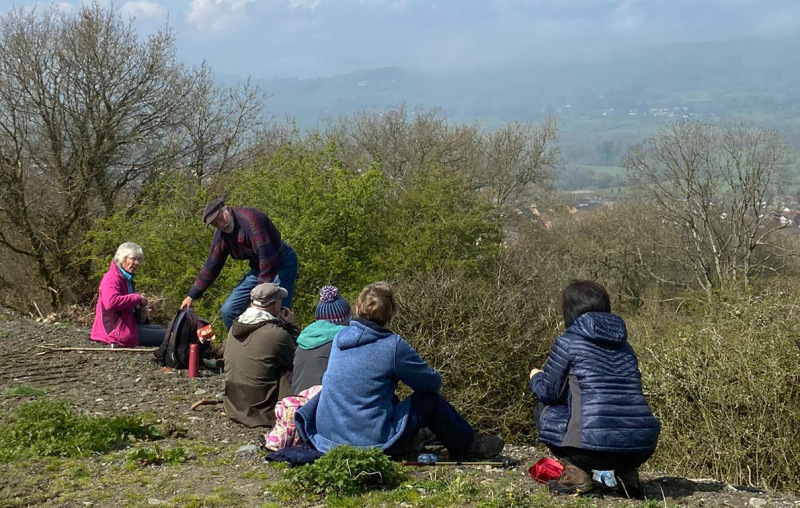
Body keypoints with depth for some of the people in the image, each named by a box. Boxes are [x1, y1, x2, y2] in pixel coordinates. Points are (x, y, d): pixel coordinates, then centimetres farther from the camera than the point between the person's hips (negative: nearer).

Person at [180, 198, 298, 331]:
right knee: (228, 311, 4)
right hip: (257, 267, 8)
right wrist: (192, 296, 12)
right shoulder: (221, 235, 0)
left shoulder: (249, 219, -26)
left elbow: (267, 256, -30)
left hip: (282, 262, -8)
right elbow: (212, 265, 10)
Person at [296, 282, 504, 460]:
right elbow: (434, 383, -2)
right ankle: (470, 446, 30)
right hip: (375, 445, -7)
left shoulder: (340, 337, 3)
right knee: (430, 399, 10)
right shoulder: (393, 345, -15)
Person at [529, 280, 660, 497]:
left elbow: (548, 392, 8)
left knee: (545, 409, 20)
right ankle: (627, 470, 15)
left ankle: (575, 471, 5)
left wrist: (535, 377, 31)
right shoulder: (624, 345, 18)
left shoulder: (568, 341, 2)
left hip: (598, 446, -5)